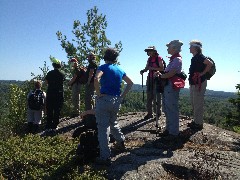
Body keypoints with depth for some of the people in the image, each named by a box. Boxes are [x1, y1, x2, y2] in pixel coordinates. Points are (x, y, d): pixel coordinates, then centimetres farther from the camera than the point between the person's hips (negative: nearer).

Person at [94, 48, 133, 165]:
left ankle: (105, 157, 1)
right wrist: (123, 95, 15)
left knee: (103, 128, -1)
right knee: (113, 122, 29)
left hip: (104, 99, -6)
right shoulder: (120, 70, 12)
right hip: (117, 100, 6)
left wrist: (98, 93, -14)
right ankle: (121, 141, 42)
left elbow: (96, 79, -26)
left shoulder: (103, 67, -6)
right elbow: (130, 83, 18)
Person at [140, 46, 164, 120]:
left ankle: (158, 113, 6)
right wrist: (143, 70, -8)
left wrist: (153, 68, -18)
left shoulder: (159, 58, -7)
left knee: (157, 96, -4)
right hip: (150, 78, 7)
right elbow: (147, 68, 12)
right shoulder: (149, 59, 12)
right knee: (149, 96, 8)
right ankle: (149, 113, 16)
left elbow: (162, 68, -11)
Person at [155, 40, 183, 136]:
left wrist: (161, 76, -6)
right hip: (167, 86, 10)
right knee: (166, 109, 17)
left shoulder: (177, 59, -13)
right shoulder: (173, 59, 16)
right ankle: (169, 128, 31)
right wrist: (160, 73, 3)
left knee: (172, 110, -1)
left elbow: (171, 73, -21)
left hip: (172, 86, -10)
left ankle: (173, 131, 12)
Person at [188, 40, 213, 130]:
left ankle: (199, 123, 6)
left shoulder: (199, 56, -14)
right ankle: (195, 121, 27)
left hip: (199, 83, -10)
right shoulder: (194, 57, 15)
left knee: (198, 103, -4)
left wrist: (202, 73, -20)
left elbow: (210, 63, -27)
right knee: (193, 103, 16)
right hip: (193, 83, 10)